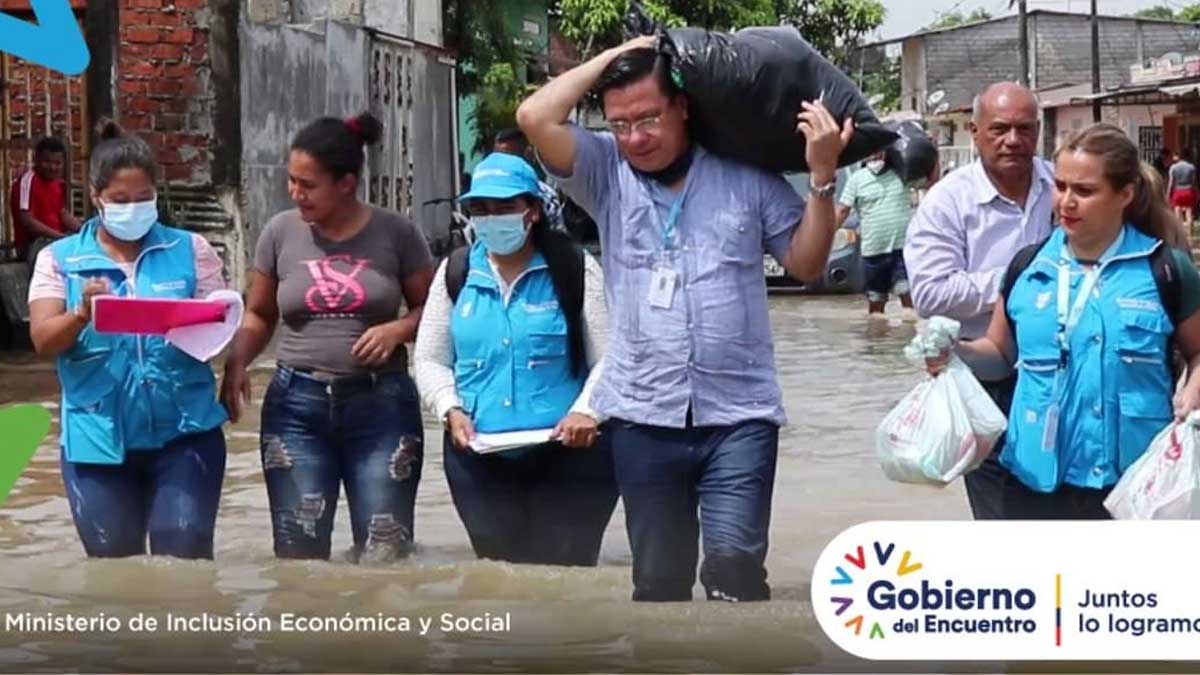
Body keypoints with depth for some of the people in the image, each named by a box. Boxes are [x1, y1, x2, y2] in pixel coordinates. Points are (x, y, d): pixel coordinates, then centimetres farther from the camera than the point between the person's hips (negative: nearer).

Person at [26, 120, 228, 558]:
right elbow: (44, 341, -7)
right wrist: (81, 314, -28)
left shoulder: (190, 250, 5)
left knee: (185, 561, -6)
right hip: (98, 438, 1)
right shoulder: (59, 259, 4)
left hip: (184, 433, 0)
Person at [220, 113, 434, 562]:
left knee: (384, 554, -2)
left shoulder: (396, 233, -1)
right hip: (297, 405, 1)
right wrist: (237, 363, -7)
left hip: (380, 403, -1)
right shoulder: (281, 232, 3)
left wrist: (397, 330, -13)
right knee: (298, 555, 1)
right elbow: (259, 315, 11)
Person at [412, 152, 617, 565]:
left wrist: (587, 410, -20)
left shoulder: (574, 270, -1)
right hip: (478, 458, 4)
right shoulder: (456, 273, 10)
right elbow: (430, 359, 14)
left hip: (567, 457, -3)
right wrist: (451, 409, -4)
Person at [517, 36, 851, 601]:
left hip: (739, 413, -2)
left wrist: (822, 178, -7)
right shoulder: (606, 172, 2)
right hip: (644, 415, 2)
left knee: (734, 561, -17)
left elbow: (806, 264, 6)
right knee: (658, 576, 12)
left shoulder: (746, 175, 2)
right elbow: (536, 118, -12)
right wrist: (613, 57, -4)